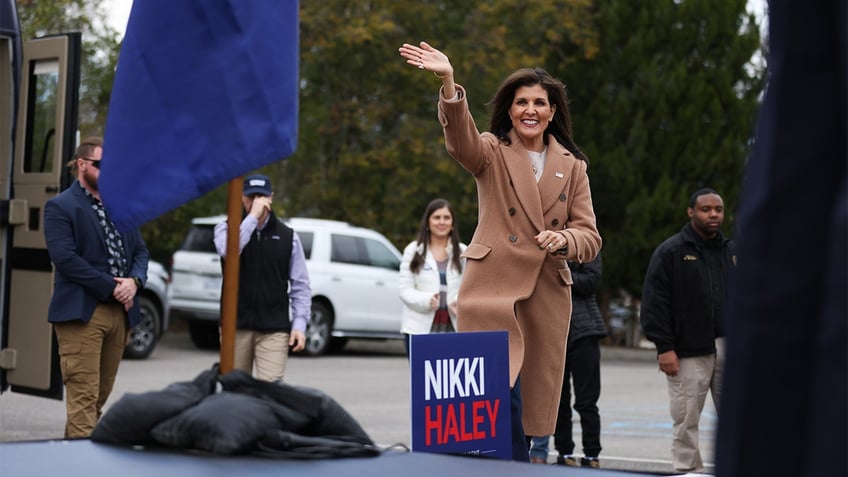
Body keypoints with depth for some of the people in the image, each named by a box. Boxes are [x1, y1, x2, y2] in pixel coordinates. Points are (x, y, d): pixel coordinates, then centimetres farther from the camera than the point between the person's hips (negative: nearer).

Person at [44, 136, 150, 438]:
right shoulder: (60, 207, -3)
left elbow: (140, 250, 17)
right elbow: (64, 257, -14)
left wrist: (134, 281, -5)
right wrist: (111, 288, -16)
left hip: (120, 312, 7)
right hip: (81, 312, -7)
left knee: (100, 396, 11)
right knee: (83, 396, -9)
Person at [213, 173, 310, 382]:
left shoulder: (287, 236, 9)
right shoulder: (227, 228, 7)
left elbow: (300, 285, 9)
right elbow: (228, 250, -19)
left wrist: (299, 323, -1)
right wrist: (253, 216, -18)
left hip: (274, 328, 0)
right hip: (237, 325, 0)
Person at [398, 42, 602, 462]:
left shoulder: (572, 166, 13)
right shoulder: (491, 152, 3)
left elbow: (590, 238, 10)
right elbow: (460, 141, -21)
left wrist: (564, 239, -14)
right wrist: (448, 84, -39)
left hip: (547, 296, 4)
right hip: (494, 289, -4)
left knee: (532, 403, 7)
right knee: (501, 399, -13)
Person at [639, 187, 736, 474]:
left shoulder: (731, 252, 16)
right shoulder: (670, 252, -1)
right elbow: (655, 302, -6)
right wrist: (665, 347, -12)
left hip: (730, 350, 5)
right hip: (689, 353, -4)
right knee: (686, 421, -1)